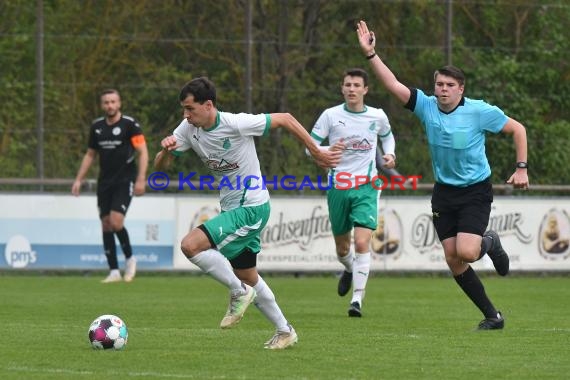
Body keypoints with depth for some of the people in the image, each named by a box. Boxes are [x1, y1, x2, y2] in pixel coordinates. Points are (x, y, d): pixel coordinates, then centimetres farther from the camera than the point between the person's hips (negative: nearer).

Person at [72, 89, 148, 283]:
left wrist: (141, 179, -17)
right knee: (106, 224, 1)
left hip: (125, 181, -5)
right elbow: (90, 154, 18)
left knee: (116, 221, -18)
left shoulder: (129, 124, -8)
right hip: (104, 182, 5)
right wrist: (79, 179, 12)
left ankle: (129, 258, 6)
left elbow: (143, 152, -9)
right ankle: (114, 271, 6)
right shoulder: (97, 126, 8)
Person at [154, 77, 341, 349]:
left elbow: (285, 119, -13)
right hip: (231, 209, 8)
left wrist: (317, 153, -8)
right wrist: (166, 150, -24)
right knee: (248, 277, 18)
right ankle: (284, 332, 33)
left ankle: (239, 293, -6)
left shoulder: (236, 124, -23)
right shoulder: (188, 129, -3)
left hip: (252, 208, -8)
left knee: (190, 245, -23)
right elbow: (160, 166, 0)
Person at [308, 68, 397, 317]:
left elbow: (387, 136, 23)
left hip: (366, 187, -1)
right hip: (338, 187, 1)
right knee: (342, 247, 13)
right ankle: (349, 270, 48)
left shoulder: (377, 116, 1)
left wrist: (390, 154, 3)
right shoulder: (330, 115, -4)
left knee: (362, 242, -18)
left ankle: (357, 298, -17)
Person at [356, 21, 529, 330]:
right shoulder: (427, 106, -4)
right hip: (444, 192, 5)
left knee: (466, 252, -22)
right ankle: (492, 316, 12)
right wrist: (370, 54, -19)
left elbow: (517, 129, -4)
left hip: (475, 191, -4)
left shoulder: (479, 111, -14)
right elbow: (393, 85, -9)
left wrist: (521, 168, -8)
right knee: (453, 261, 0)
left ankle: (489, 243, 17)